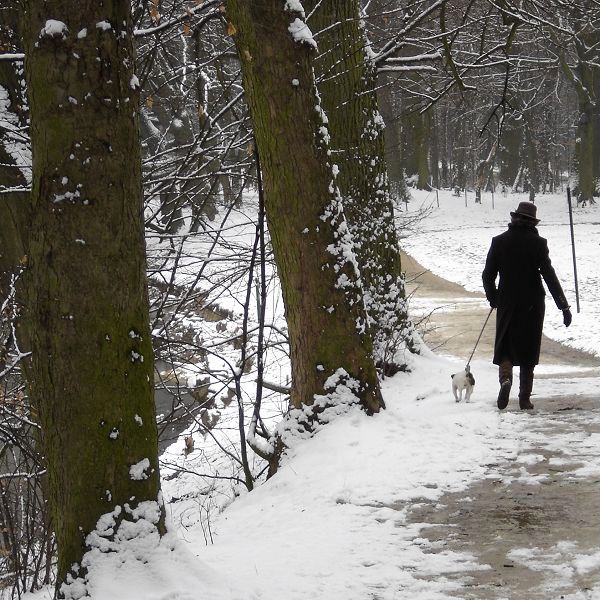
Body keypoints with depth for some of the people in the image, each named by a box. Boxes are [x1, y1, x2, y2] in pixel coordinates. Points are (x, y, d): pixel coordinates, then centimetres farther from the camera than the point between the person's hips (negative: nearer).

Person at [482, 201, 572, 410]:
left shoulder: (499, 242, -3)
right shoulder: (538, 243, -8)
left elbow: (487, 275, 0)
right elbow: (549, 276, -12)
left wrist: (493, 299, 17)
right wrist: (564, 306, -10)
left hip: (507, 303, 1)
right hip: (532, 304, -1)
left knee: (504, 346, 11)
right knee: (528, 350, 9)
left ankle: (505, 379, -18)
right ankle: (525, 398, 9)